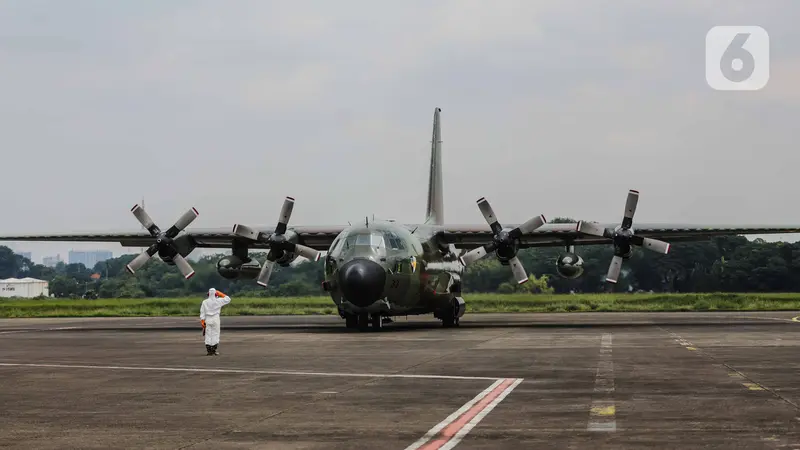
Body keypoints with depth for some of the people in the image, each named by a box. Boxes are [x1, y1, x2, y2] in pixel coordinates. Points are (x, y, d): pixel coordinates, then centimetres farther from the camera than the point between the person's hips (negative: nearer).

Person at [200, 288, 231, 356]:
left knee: (208, 335, 4)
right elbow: (228, 299, 3)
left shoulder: (205, 302, 2)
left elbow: (202, 312, 1)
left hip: (207, 319, 2)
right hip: (215, 319, -2)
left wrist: (202, 321, 4)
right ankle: (214, 350, 0)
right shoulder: (218, 301, -5)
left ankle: (209, 350, 1)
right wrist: (220, 294, 10)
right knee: (215, 334, 3)